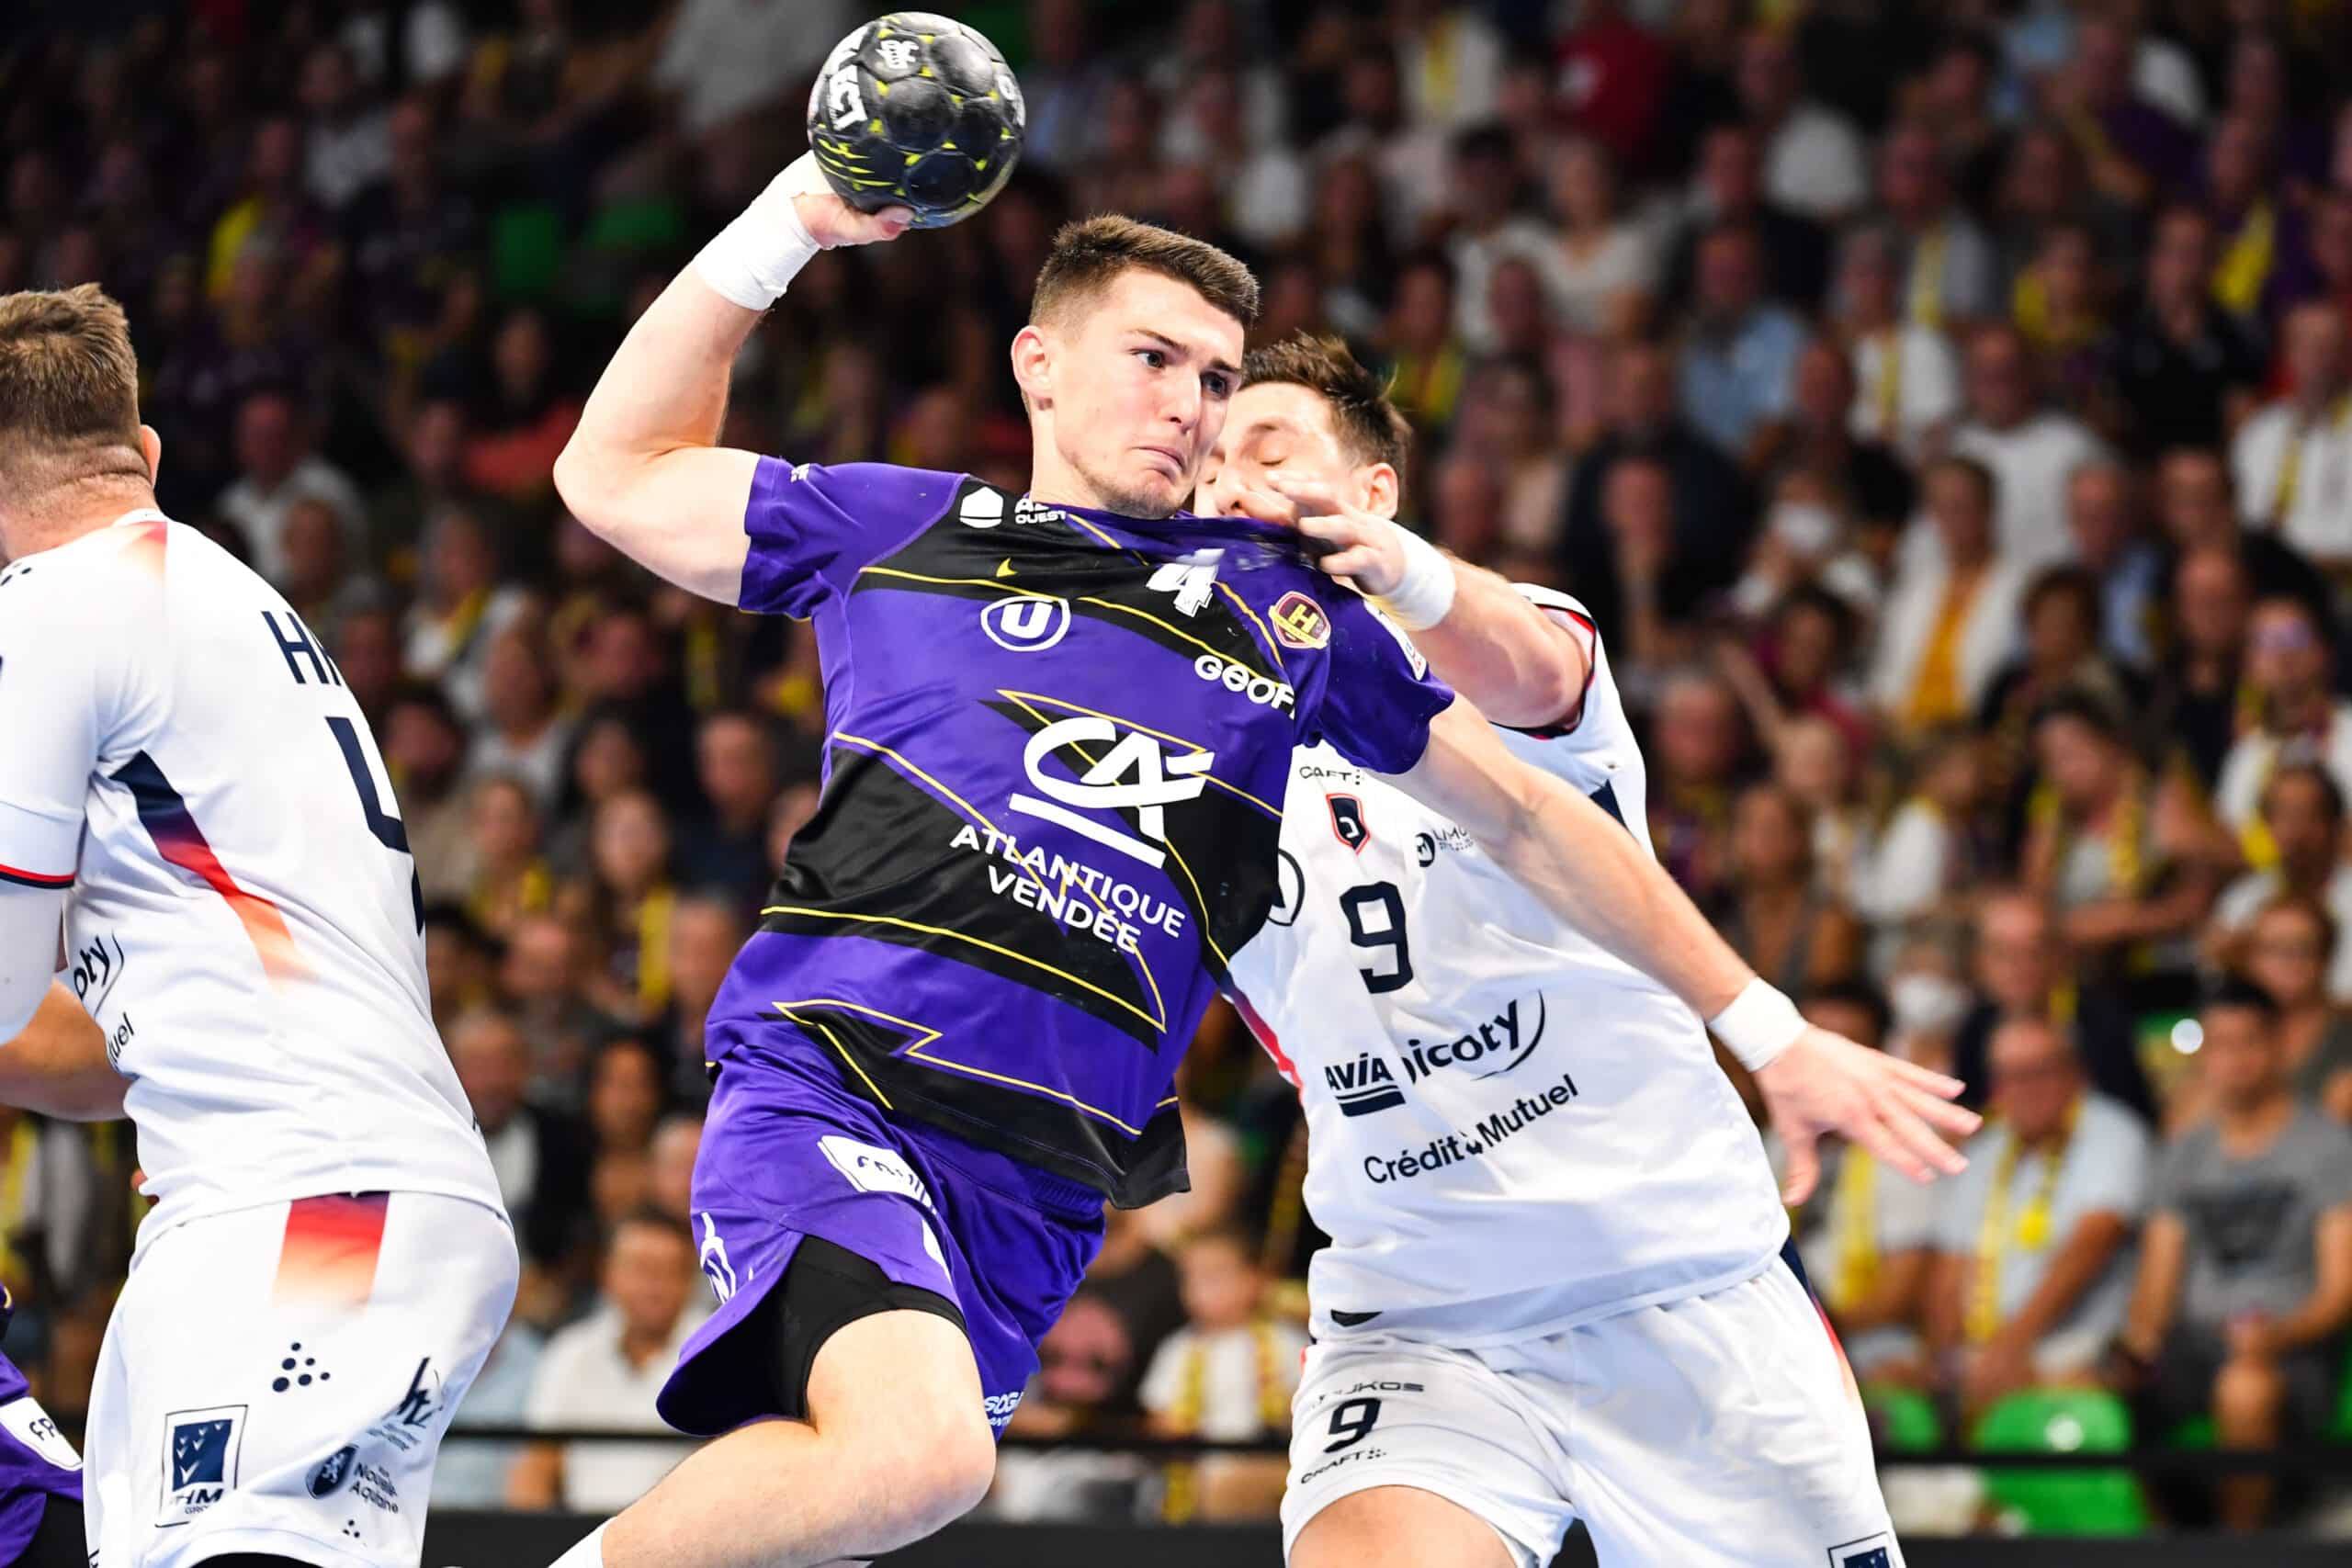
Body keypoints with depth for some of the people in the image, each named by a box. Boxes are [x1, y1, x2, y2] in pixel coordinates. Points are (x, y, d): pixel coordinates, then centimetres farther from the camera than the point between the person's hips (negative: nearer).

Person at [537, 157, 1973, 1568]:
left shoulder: (1283, 602, 18)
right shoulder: (910, 529, 14)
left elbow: (1528, 817, 23)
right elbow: (617, 473, 19)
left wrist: (1776, 1036, 23)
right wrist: (783, 229, 12)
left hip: (1039, 1188, 4)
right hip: (830, 1079, -4)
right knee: (914, 1452, -30)